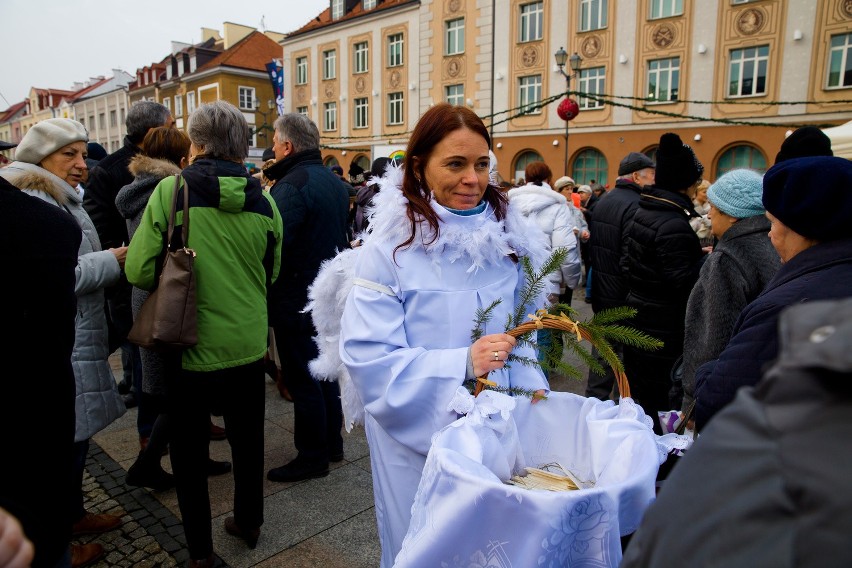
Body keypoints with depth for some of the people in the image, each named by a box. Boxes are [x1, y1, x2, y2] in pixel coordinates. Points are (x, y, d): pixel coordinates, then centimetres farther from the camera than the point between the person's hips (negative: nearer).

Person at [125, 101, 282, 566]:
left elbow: (140, 270, -14)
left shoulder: (171, 190, -13)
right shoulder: (262, 200, -4)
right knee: (247, 441, 20)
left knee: (189, 452, 15)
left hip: (190, 345, -3)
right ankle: (248, 523, 39)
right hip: (248, 345, 3)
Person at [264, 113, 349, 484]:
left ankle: (312, 456, 14)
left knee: (301, 377, 2)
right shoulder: (334, 182, 9)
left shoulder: (291, 186, -20)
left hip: (297, 297, -9)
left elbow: (273, 245, -28)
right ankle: (332, 443, 31)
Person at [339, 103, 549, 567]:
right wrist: (462, 363, -28)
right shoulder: (389, 249, -15)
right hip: (419, 435, -4)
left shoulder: (505, 238, 1)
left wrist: (530, 386, -9)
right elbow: (367, 357, -19)